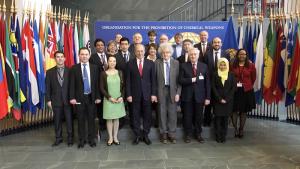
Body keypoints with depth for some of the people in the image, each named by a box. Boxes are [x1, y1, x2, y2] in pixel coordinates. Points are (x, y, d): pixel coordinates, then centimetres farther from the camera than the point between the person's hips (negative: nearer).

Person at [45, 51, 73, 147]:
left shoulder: (70, 70, 0)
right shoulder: (50, 72, 4)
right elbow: (48, 87, 4)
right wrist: (48, 100, -1)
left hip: (68, 100, -1)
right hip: (56, 100, 1)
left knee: (69, 120, 5)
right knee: (57, 121, 10)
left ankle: (70, 138, 17)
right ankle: (58, 138, 24)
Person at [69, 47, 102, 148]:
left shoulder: (94, 68, 5)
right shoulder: (74, 68, 0)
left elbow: (97, 83, 4)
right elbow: (72, 84, -1)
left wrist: (98, 97, 0)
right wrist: (72, 97, -8)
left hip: (91, 97, 1)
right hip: (79, 98, -1)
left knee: (91, 119, 7)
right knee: (81, 120, 7)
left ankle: (91, 139, 21)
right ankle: (81, 140, 20)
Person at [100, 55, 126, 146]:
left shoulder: (120, 72, 4)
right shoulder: (103, 73, -2)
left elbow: (123, 86, 5)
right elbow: (101, 88, -3)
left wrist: (121, 97, -8)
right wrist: (109, 97, -11)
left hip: (119, 100, 2)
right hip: (108, 100, -2)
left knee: (116, 118, 9)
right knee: (109, 119, 4)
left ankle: (115, 137, 20)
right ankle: (110, 138, 16)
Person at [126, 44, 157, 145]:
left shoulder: (150, 63, 4)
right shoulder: (130, 64, 2)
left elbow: (153, 80, 3)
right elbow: (128, 80, 0)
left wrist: (153, 94, -3)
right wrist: (128, 94, -6)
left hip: (147, 94, 1)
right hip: (135, 94, 0)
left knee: (147, 116, 7)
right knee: (135, 116, 7)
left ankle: (145, 135, 21)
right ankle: (137, 135, 20)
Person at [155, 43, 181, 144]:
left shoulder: (176, 63, 4)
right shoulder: (157, 63, 1)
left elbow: (179, 79, 3)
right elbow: (154, 79, -1)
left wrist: (178, 93, -4)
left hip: (173, 91, 1)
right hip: (161, 90, -1)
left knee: (172, 113, 5)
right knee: (162, 113, 6)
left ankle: (172, 134, 19)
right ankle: (163, 134, 20)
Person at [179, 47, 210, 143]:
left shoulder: (204, 66, 5)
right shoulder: (184, 66, 1)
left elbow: (207, 83, 2)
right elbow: (181, 80, -8)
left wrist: (208, 97, -3)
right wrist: (192, 79, -18)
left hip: (199, 95, 1)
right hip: (187, 96, -1)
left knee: (199, 117, 10)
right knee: (187, 116, 8)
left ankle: (198, 134, 26)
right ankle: (188, 134, 23)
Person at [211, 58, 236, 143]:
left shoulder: (231, 75, 5)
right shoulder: (215, 75, 3)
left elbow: (234, 87, 0)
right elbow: (213, 88, -2)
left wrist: (226, 99, -9)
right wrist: (220, 99, -10)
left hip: (228, 100, 1)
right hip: (217, 100, -1)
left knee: (225, 118, 5)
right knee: (218, 118, 0)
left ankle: (223, 136, 14)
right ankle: (218, 136, 9)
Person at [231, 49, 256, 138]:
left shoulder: (251, 65, -1)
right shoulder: (233, 65, -2)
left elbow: (253, 78, 7)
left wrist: (248, 86, 8)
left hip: (247, 91, 1)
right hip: (235, 90, 0)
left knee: (244, 111, 10)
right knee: (234, 110, 1)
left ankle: (241, 129, 21)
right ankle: (235, 128, 13)